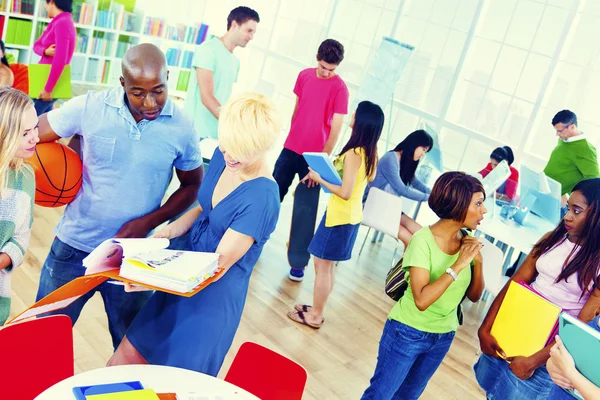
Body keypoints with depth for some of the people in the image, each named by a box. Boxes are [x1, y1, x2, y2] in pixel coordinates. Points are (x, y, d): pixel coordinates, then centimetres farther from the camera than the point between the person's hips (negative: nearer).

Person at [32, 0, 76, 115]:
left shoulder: (62, 23, -18)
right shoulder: (57, 22, 12)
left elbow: (60, 59, -25)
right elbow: (37, 45, 12)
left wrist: (48, 88, -23)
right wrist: (45, 51, -13)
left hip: (50, 83, -9)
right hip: (46, 80, 9)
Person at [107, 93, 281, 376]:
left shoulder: (261, 198, -27)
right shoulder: (222, 156, -5)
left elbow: (219, 265, -23)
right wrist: (168, 231, -6)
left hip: (213, 297, -7)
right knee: (124, 361, 17)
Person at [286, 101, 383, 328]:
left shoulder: (354, 154, -23)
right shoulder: (371, 152, 3)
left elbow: (345, 192, -25)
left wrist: (320, 179, -14)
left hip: (339, 216, -9)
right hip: (352, 216, 9)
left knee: (322, 266, 4)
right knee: (328, 266, 19)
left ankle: (315, 316, 15)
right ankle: (317, 309, 30)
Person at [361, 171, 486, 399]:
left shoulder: (467, 241, -6)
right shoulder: (424, 240, -23)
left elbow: (474, 296, -1)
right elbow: (422, 300, -30)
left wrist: (478, 261, -16)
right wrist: (458, 265, -30)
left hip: (443, 337, 6)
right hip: (408, 333, -5)